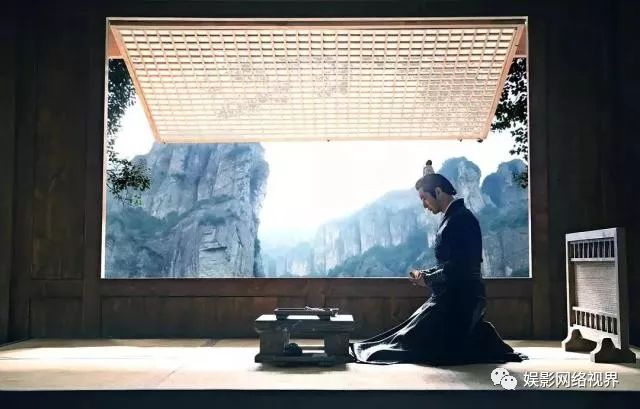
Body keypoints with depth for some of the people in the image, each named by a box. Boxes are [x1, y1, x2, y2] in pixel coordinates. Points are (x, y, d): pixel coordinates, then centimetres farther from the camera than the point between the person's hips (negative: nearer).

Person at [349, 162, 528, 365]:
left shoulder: (461, 219, -16)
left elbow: (457, 268, -21)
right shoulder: (452, 218, 15)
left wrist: (427, 279, -9)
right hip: (451, 297, 10)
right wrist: (425, 274, 6)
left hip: (460, 298, -10)